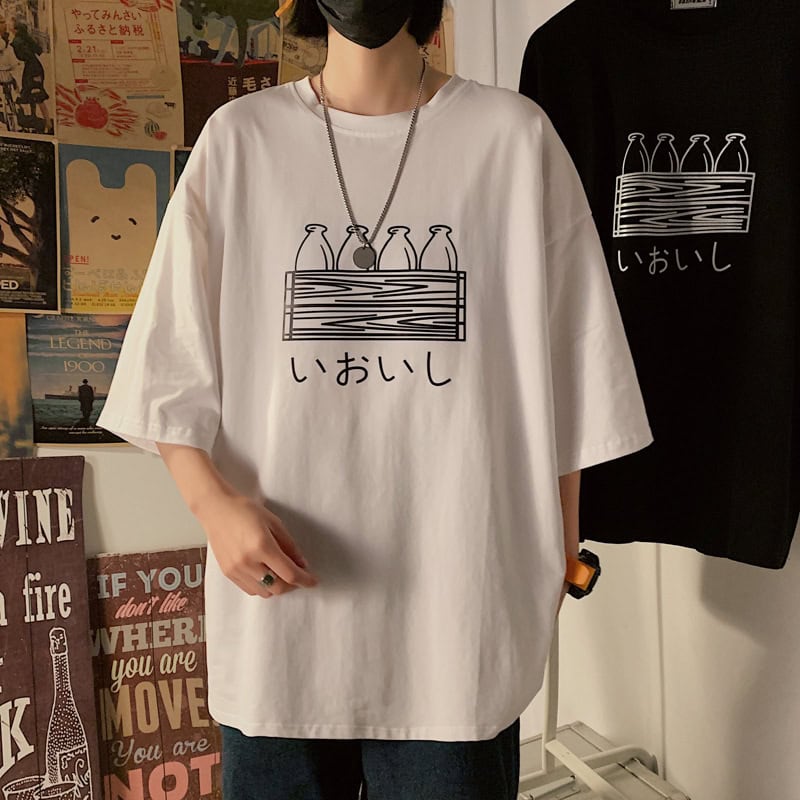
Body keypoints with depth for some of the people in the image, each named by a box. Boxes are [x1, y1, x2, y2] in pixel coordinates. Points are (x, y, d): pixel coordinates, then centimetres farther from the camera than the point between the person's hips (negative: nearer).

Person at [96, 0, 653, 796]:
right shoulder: (238, 139, 3)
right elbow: (168, 367, 3)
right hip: (279, 592, 2)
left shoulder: (514, 135, 0)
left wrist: (555, 556, 4)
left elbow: (561, 379, 2)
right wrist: (213, 501, -12)